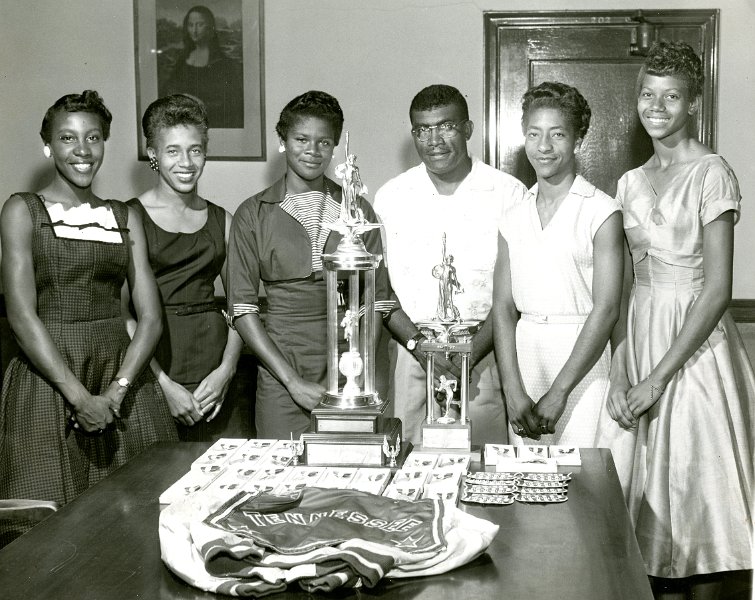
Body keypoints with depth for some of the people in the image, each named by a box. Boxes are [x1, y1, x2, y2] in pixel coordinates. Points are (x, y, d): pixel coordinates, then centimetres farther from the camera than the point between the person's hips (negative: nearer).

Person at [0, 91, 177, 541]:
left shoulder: (125, 218, 13)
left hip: (122, 375, 3)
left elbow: (151, 317, 6)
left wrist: (119, 388, -10)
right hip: (48, 381, -3)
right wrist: (80, 397, -15)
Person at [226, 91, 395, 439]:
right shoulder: (253, 214, 5)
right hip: (282, 381, -1)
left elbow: (377, 301, 7)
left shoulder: (357, 210, 9)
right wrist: (293, 381, -8)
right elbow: (242, 308, 0)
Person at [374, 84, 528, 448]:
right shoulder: (391, 197, 7)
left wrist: (473, 351, -12)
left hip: (483, 353, -1)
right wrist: (418, 344, -9)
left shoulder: (508, 193, 1)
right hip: (410, 352, 1)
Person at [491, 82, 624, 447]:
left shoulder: (602, 212, -4)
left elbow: (606, 310, -9)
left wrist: (558, 392, -12)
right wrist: (514, 392, -5)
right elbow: (503, 306, 6)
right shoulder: (514, 218, 11)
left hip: (582, 363, -4)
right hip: (523, 357, 4)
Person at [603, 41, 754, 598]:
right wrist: (620, 375, -2)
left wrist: (657, 378, -17)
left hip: (694, 344, -6)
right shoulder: (631, 182, 10)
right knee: (653, 487, 12)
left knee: (697, 486, 2)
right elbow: (623, 284, 9)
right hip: (639, 336, 6)